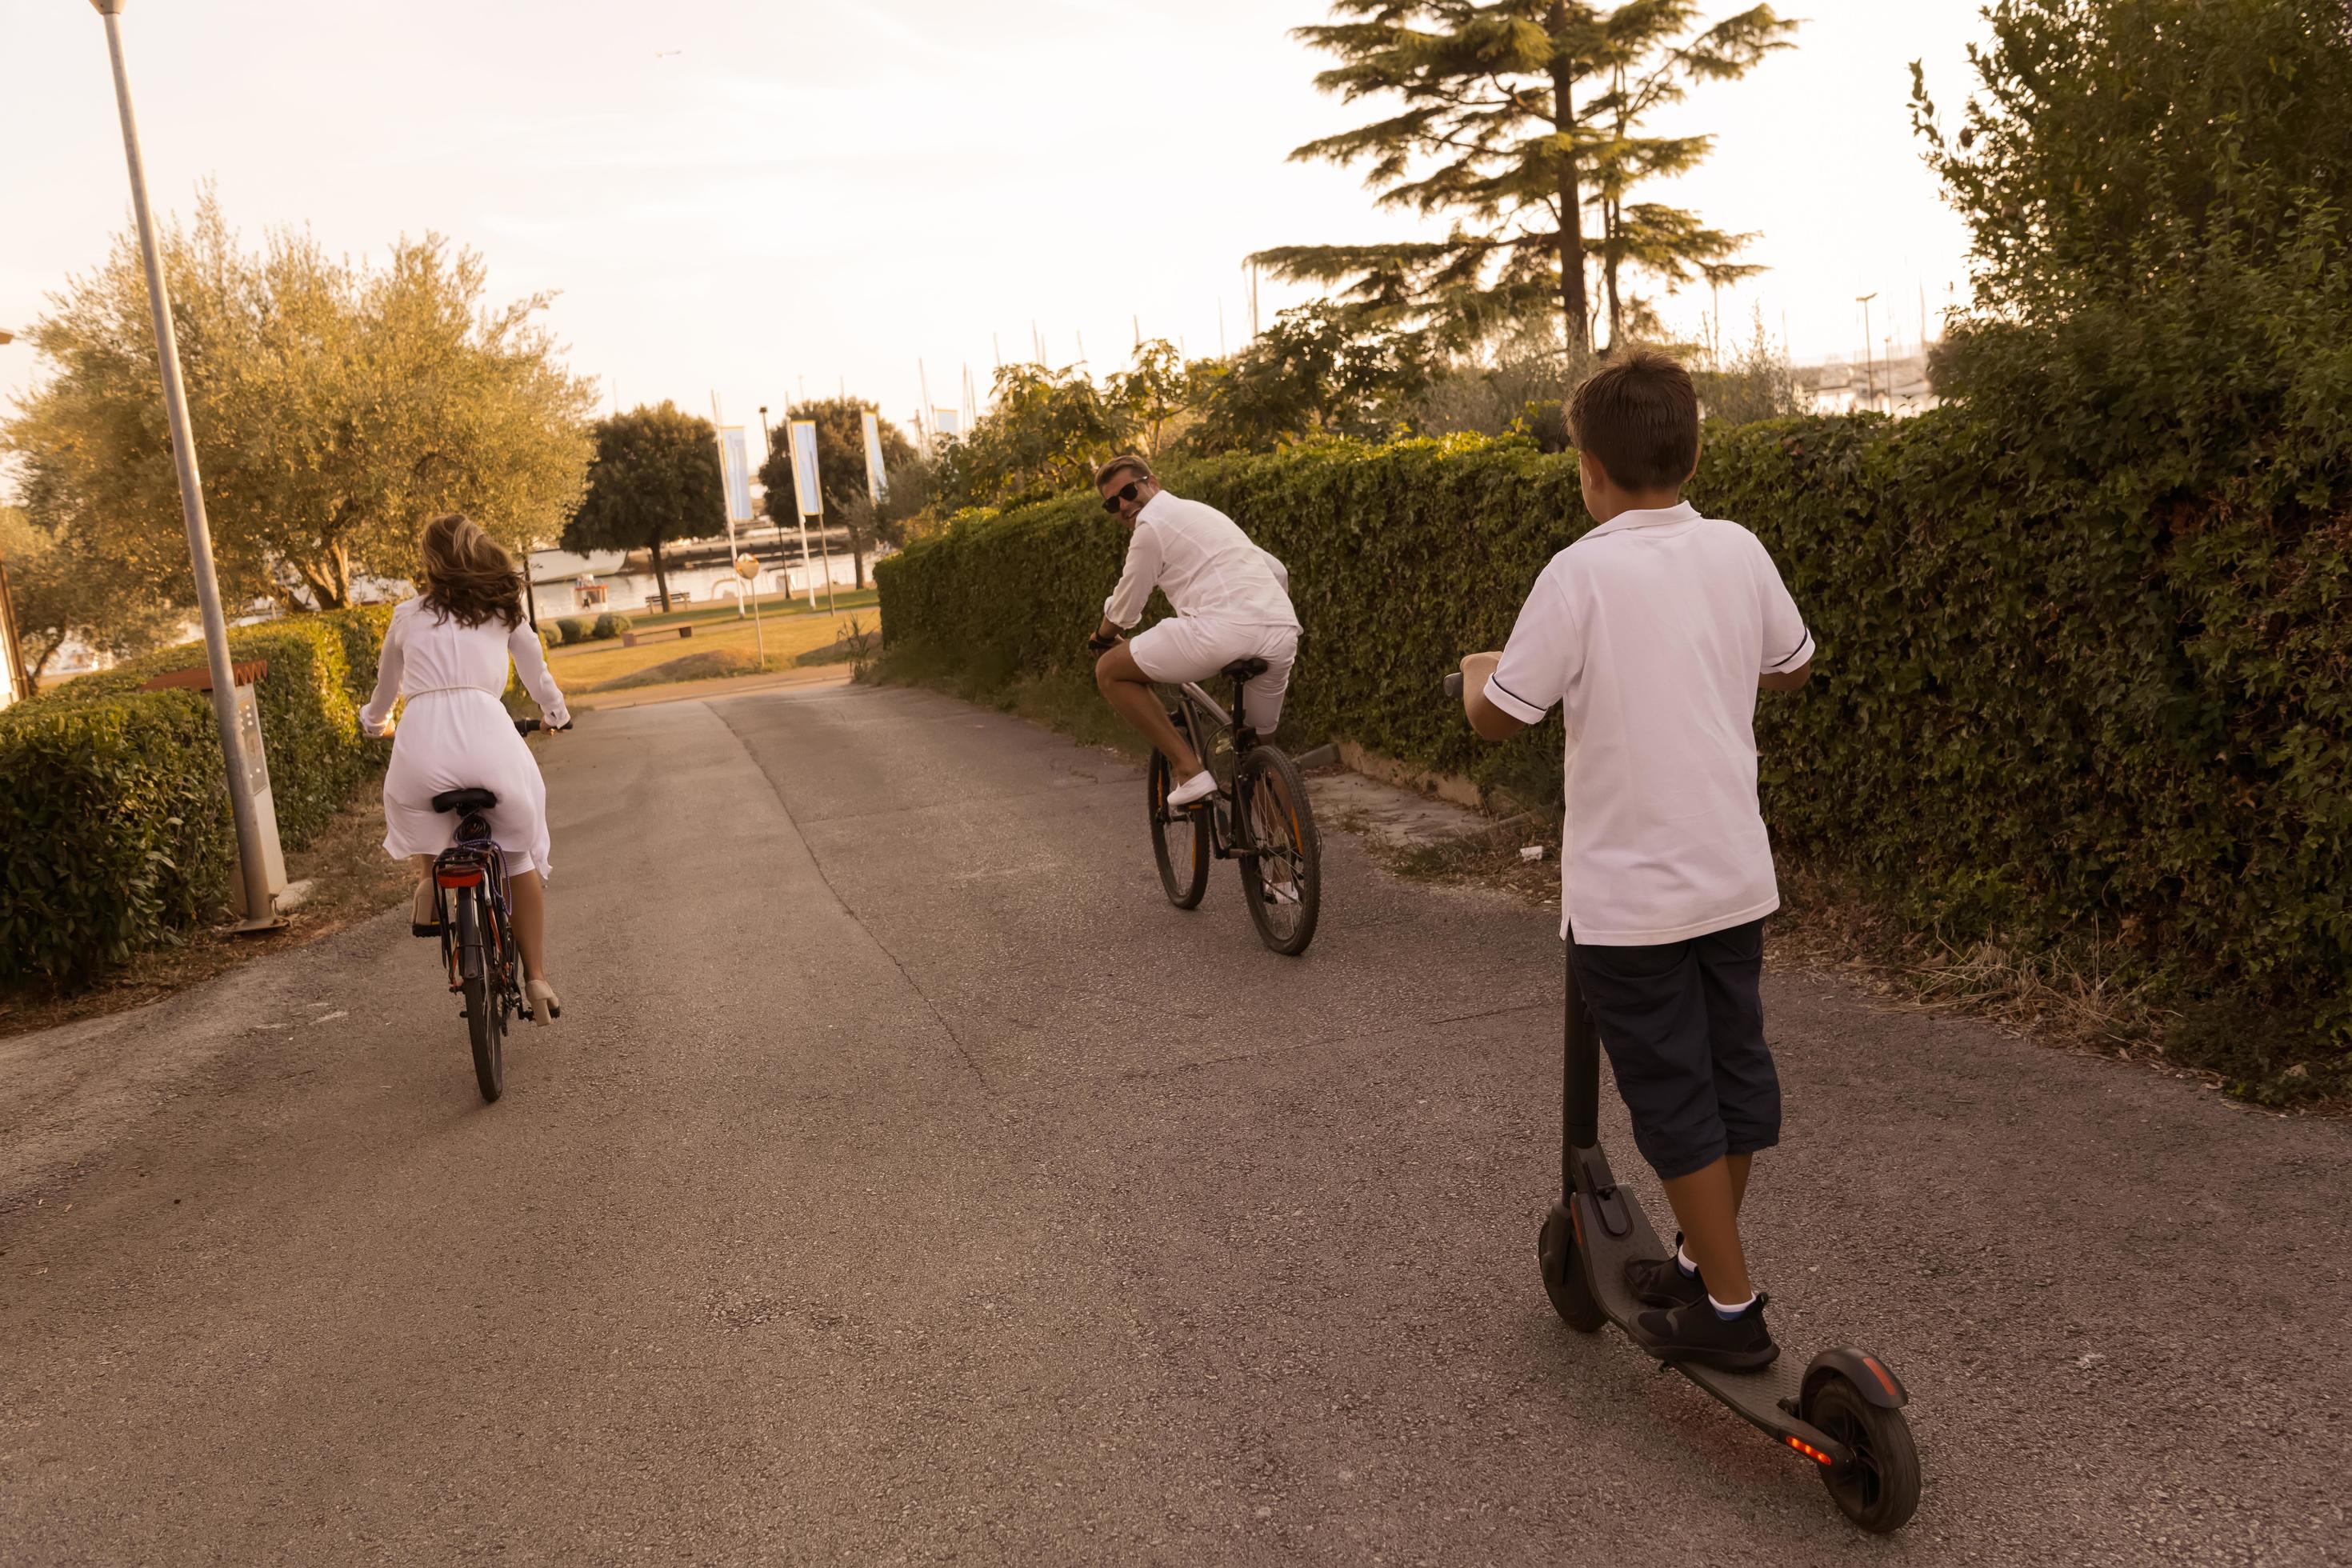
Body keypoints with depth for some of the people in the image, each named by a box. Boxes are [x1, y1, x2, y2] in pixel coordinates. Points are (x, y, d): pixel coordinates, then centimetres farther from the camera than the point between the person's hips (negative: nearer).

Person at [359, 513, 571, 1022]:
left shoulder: (409, 615, 20)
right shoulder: (505, 612, 19)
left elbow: (386, 689, 35)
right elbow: (538, 675, 30)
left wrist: (373, 721, 57)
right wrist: (556, 713, 52)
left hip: (421, 733, 0)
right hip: (487, 730, 0)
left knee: (415, 810, 35)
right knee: (521, 854, 16)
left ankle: (429, 883, 11)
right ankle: (536, 978, 11)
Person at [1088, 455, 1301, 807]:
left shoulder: (1151, 525, 7)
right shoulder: (1203, 512, 32)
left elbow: (1124, 610, 13)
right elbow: (1278, 571, 38)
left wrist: (1102, 636, 34)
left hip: (1225, 631, -8)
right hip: (1284, 635, 8)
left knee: (1110, 672, 6)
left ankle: (1190, 769, 0)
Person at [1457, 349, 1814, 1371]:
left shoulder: (1583, 573, -17)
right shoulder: (1738, 552, 0)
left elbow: (1497, 718, -13)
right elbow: (1792, 668, 15)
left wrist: (1475, 672, 9)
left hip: (1631, 895, -6)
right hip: (1736, 876, 6)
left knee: (1672, 1097, 5)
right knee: (1735, 1069, 18)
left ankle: (1731, 1309, 14)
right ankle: (1703, 1260, 35)